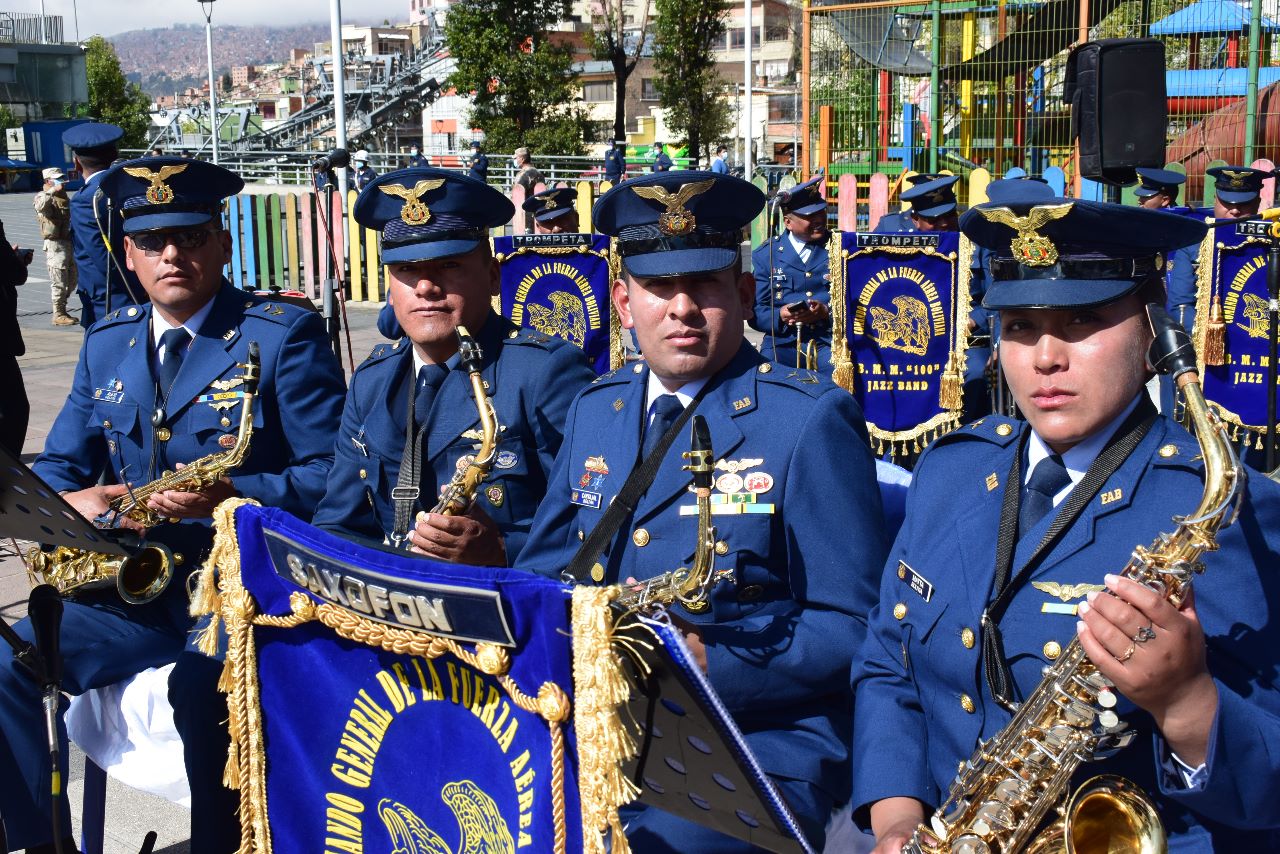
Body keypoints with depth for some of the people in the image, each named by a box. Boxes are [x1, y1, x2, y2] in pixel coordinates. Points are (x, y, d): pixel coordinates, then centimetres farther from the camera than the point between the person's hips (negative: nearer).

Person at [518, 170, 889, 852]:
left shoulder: (811, 421, -6)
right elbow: (541, 573, 16)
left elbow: (850, 627, -7)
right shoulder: (594, 411, 12)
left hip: (757, 743, -4)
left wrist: (713, 662, -21)